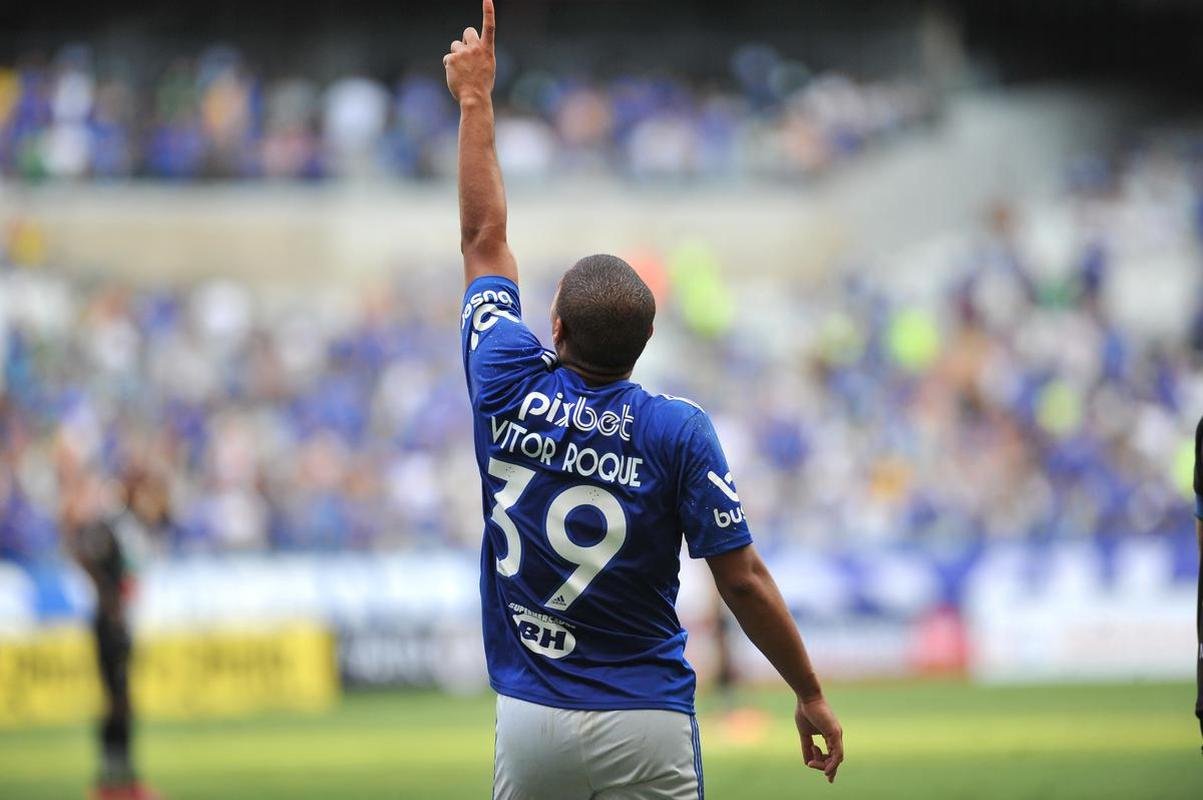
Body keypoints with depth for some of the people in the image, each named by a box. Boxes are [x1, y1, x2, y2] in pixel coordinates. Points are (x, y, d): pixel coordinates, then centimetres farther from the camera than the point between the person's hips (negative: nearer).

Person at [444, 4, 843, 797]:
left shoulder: (509, 390, -1)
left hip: (532, 723, 2)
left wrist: (476, 101, 23)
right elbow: (744, 579, -7)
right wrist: (811, 695, 4)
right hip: (648, 725, -2)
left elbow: (484, 240, 14)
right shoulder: (678, 431, -7)